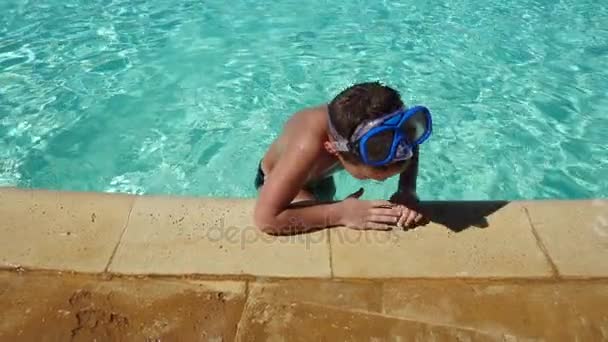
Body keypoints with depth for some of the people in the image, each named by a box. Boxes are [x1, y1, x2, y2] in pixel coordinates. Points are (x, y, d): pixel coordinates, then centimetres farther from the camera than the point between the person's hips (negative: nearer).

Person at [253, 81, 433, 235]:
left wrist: (408, 191, -28)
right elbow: (265, 218, -53)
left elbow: (410, 145, -10)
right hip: (277, 181, -5)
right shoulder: (307, 146, -50)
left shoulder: (372, 124, -33)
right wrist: (341, 213, -51)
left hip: (319, 176, 6)